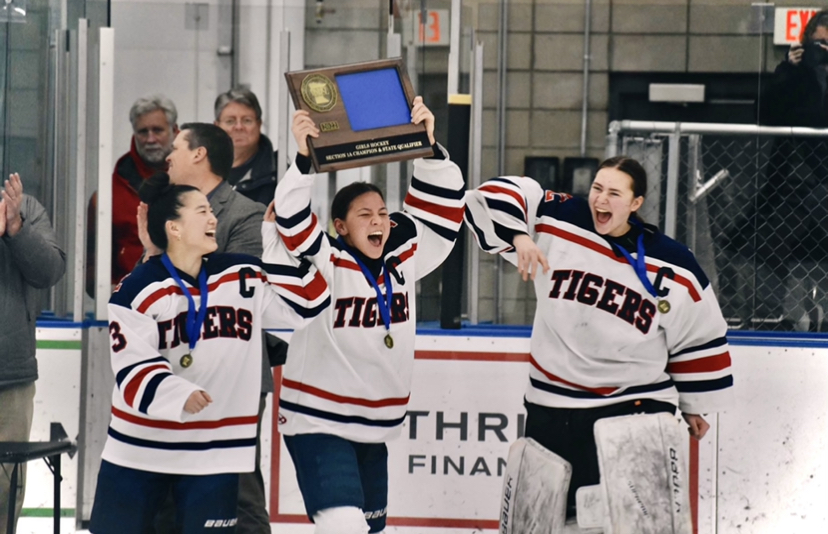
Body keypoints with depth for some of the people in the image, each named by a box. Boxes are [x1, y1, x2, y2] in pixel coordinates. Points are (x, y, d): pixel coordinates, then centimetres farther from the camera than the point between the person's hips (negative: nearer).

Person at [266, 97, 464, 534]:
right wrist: (304, 159, -37)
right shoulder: (323, 264, -12)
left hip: (375, 427, 7)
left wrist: (428, 145, -10)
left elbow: (440, 206, 3)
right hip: (318, 422, -7)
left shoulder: (403, 261, 4)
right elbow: (292, 220, -27)